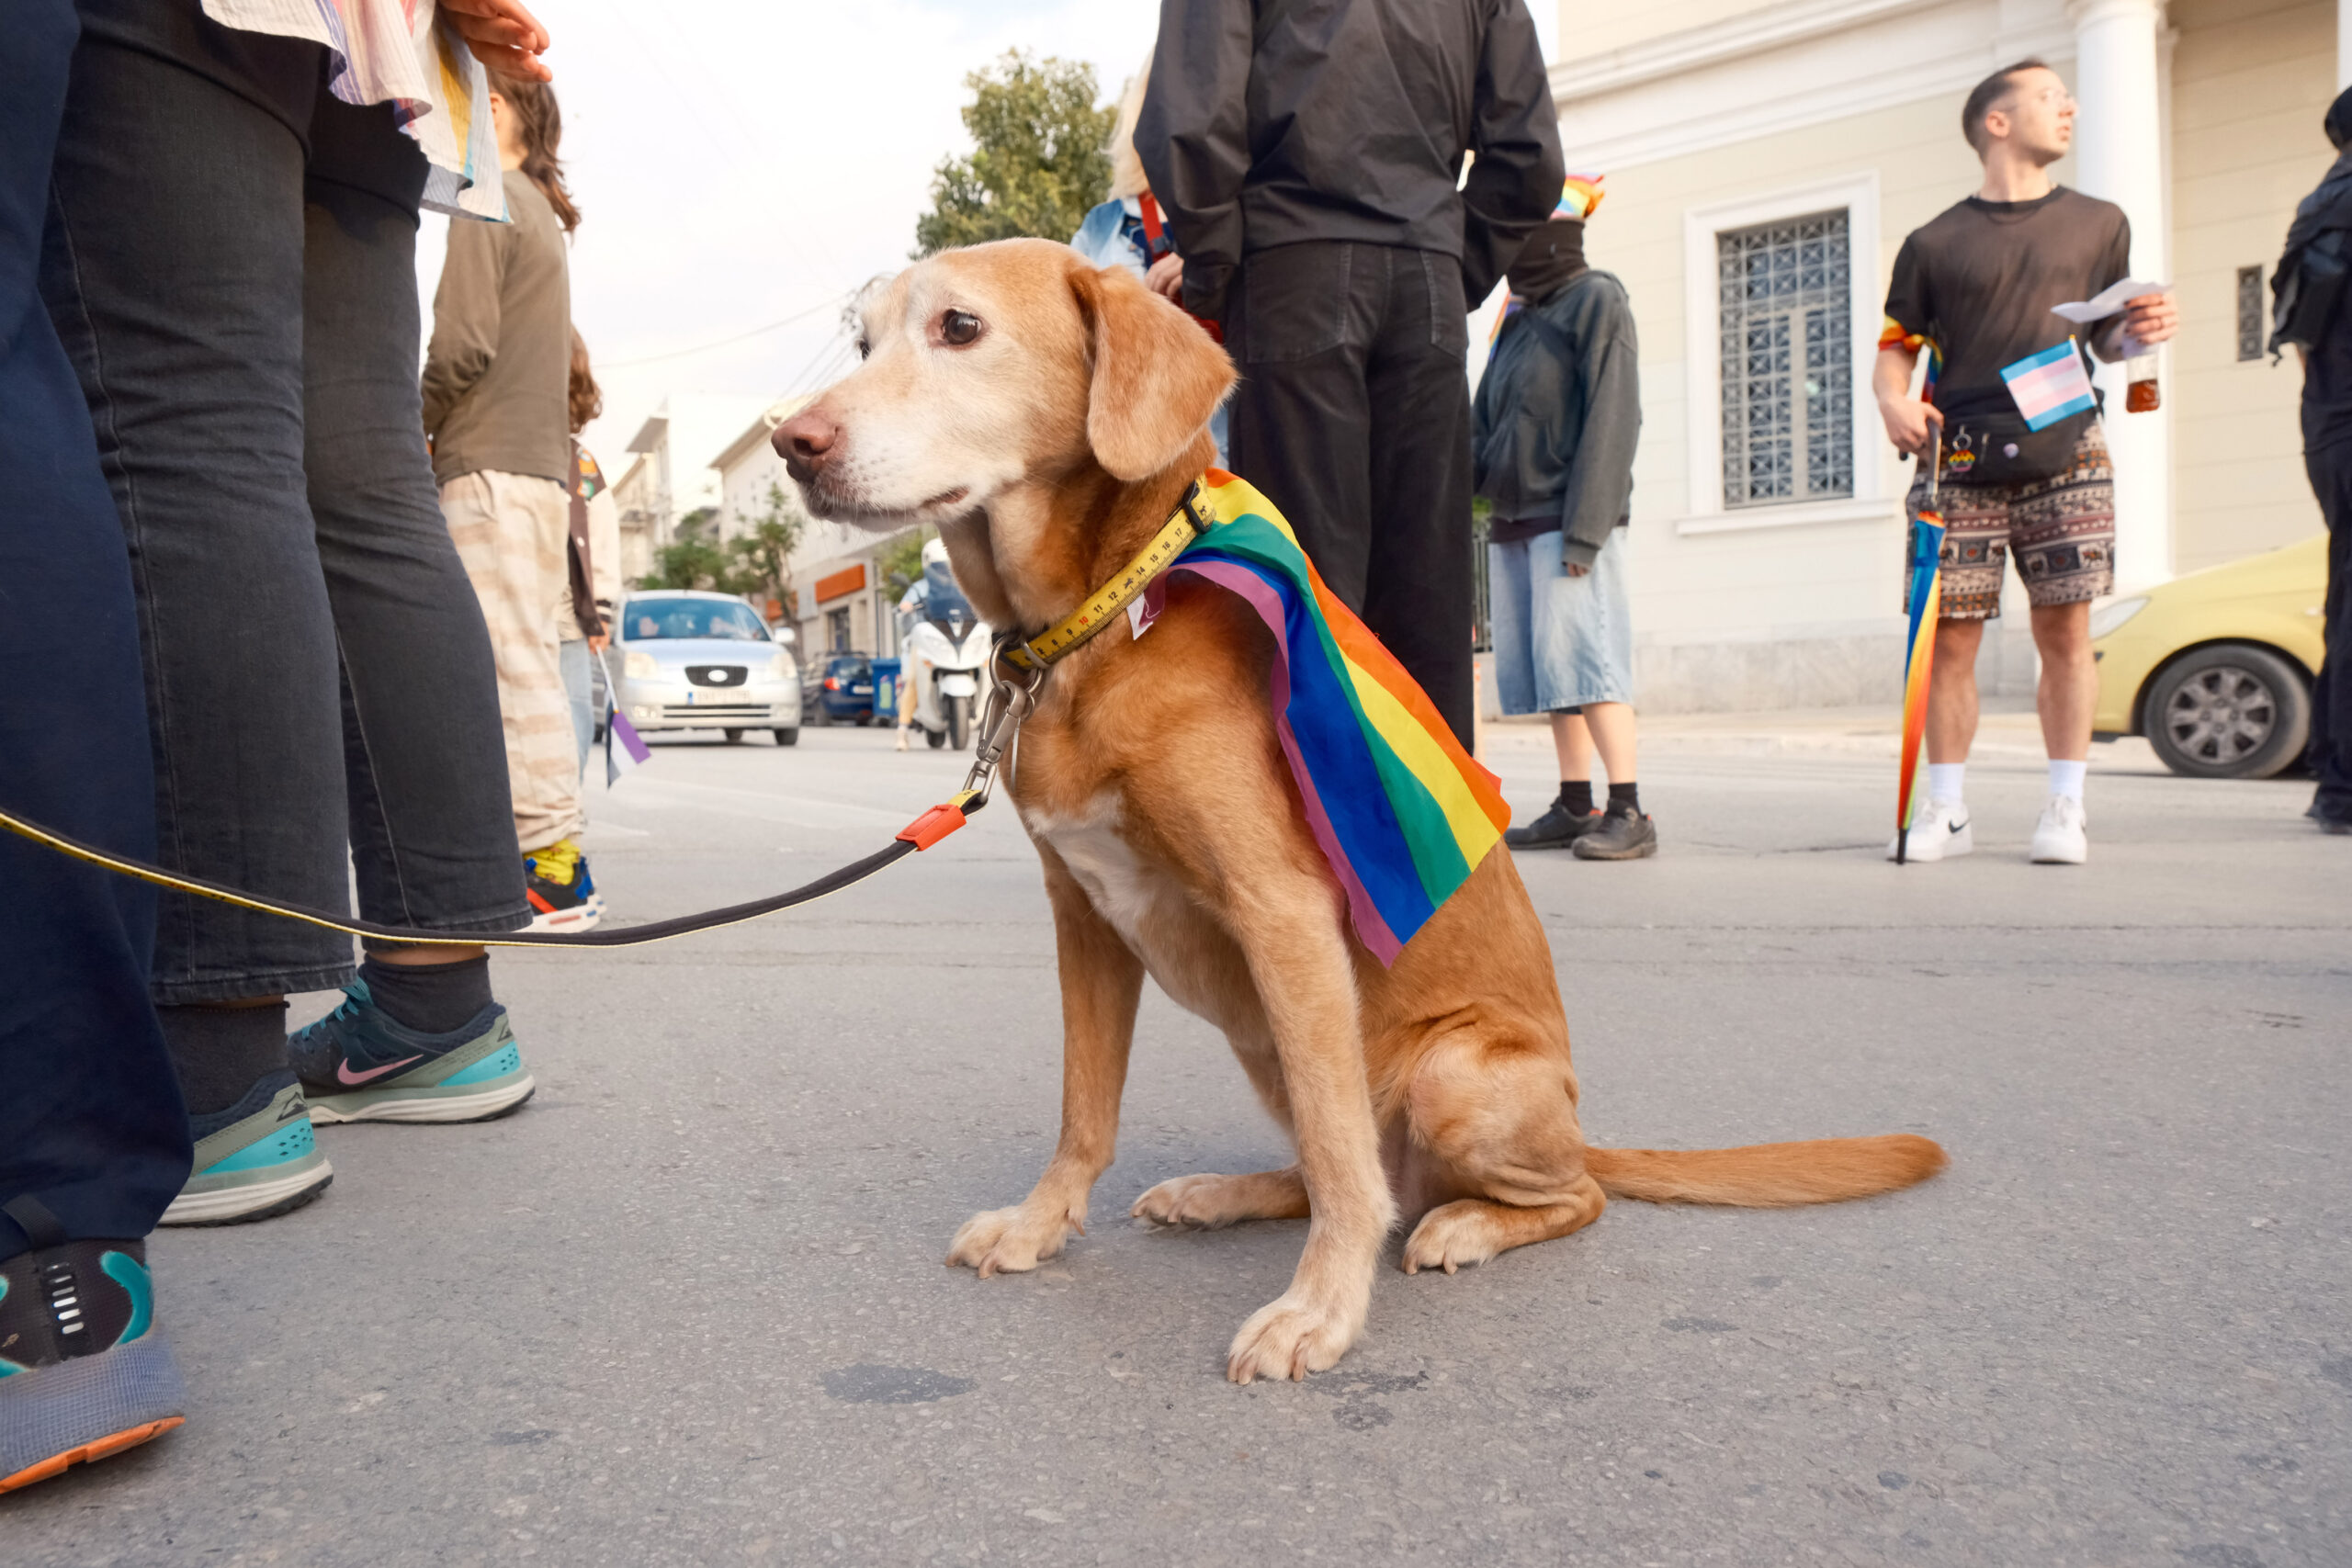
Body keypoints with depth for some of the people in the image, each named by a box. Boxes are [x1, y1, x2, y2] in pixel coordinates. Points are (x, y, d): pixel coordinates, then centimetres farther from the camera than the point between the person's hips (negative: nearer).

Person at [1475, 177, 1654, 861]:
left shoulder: (1597, 300, -2)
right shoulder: (1518, 317, 20)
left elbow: (1612, 419, -12)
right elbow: (1487, 422, 19)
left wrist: (1585, 527, -19)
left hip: (1569, 522, -8)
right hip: (1513, 522, 8)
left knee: (1583, 659, -12)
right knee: (1545, 669, 7)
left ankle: (1628, 812, -10)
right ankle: (1574, 807, 13)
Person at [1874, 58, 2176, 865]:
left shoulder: (2099, 223, 16)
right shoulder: (1934, 243, 8)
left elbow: (2105, 339, 21)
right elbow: (1894, 347, 8)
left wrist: (2139, 329, -1)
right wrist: (1894, 401, -12)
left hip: (2064, 454, 2)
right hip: (1960, 463, -1)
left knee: (2065, 630, -2)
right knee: (1949, 636, -2)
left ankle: (2065, 808, 6)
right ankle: (1947, 809, 8)